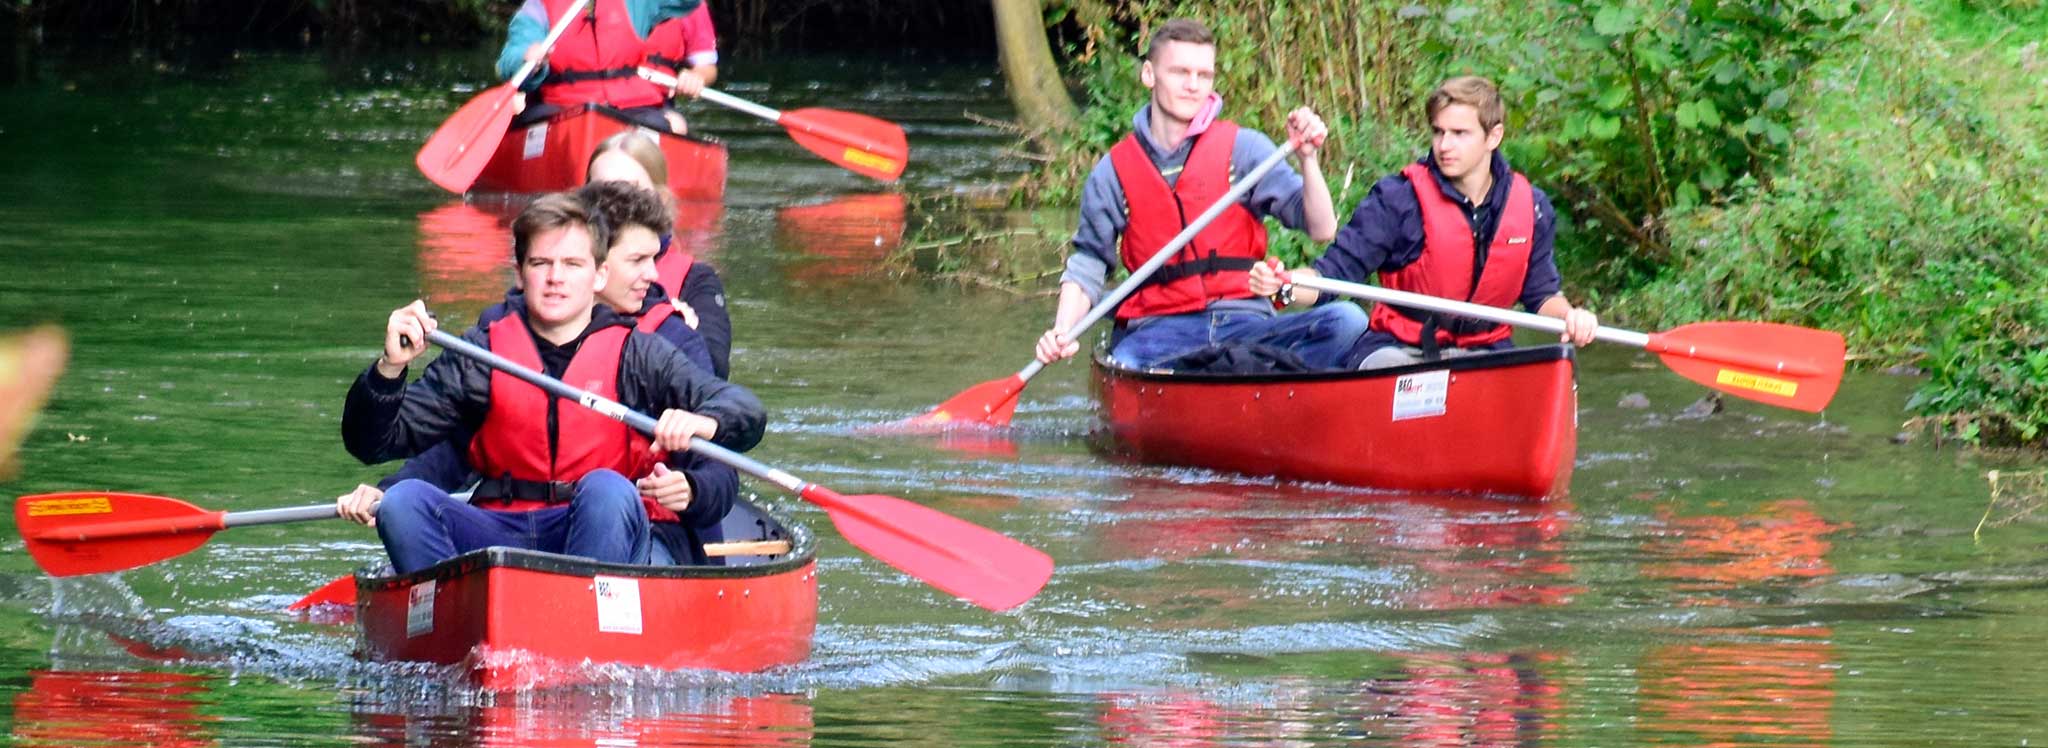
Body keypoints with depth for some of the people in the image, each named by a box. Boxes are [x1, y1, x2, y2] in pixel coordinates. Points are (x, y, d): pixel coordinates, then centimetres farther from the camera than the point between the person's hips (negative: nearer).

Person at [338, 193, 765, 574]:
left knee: (606, 491, -33)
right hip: (499, 534, 2)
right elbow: (371, 444, 7)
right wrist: (390, 367, -12)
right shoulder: (482, 356, 9)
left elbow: (744, 411, -4)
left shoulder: (635, 355, 5)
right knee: (403, 502, -22)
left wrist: (701, 423, -28)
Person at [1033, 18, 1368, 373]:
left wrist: (1307, 157, -13)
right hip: (1158, 329, -1)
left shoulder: (1242, 148, 7)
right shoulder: (1113, 173, 10)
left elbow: (1322, 230, 2)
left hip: (1245, 324, 1)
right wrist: (1063, 331, -1)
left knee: (1346, 321, -28)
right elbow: (1087, 263, 16)